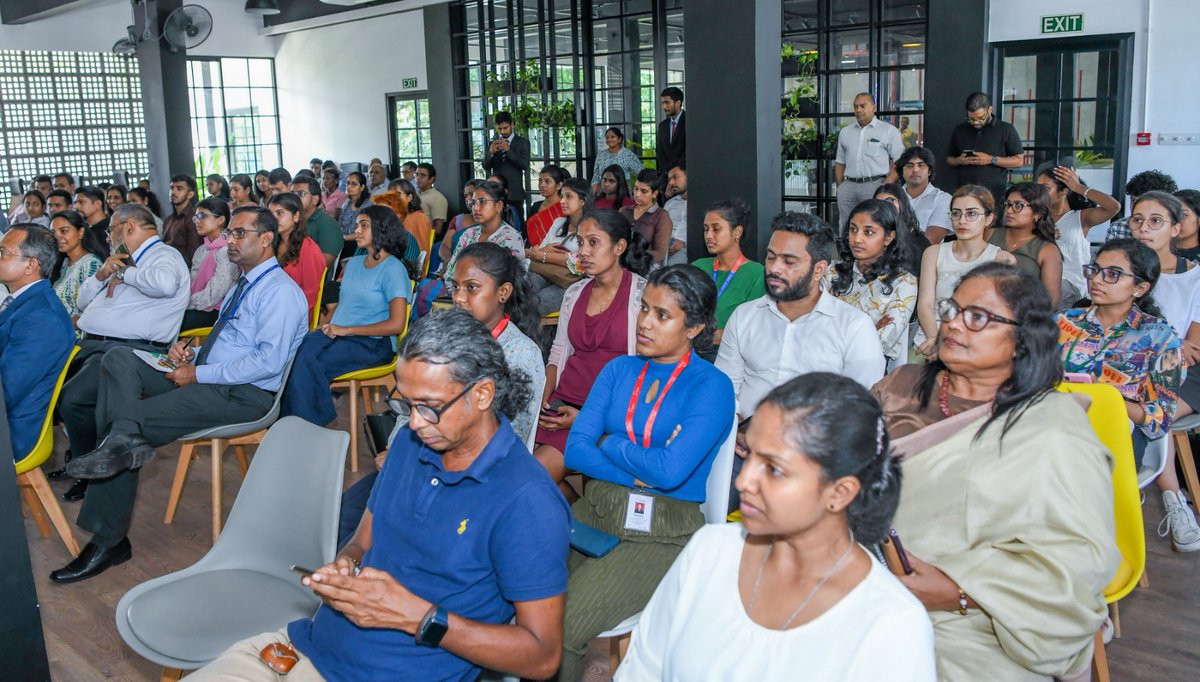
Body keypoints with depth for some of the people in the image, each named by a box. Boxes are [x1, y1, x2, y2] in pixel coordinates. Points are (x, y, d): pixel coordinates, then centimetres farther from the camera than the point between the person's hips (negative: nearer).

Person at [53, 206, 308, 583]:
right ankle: (125, 439, -25)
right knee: (119, 358, -6)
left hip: (244, 395, -9)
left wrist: (198, 375, -17)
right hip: (204, 378, 10)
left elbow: (268, 361, -22)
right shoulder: (243, 285, 21)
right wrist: (189, 352, 4)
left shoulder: (281, 292, -11)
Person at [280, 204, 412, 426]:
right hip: (337, 334, 7)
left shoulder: (393, 269, -5)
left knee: (308, 363, -30)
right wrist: (328, 327, -1)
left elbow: (396, 324, -14)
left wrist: (346, 329, -12)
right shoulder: (354, 263, 21)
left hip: (373, 343, -7)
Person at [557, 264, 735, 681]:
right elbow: (574, 450, 2)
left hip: (660, 534, -5)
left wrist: (610, 444, -2)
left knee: (560, 627, -23)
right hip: (592, 513, 5)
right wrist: (643, 469, -10)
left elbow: (671, 471, -18)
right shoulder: (619, 369, 11)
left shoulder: (711, 387, -5)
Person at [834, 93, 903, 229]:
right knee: (845, 228, 3)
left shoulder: (889, 130, 4)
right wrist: (840, 187, 7)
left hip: (875, 184, -4)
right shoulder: (845, 132, 18)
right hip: (848, 185, 4)